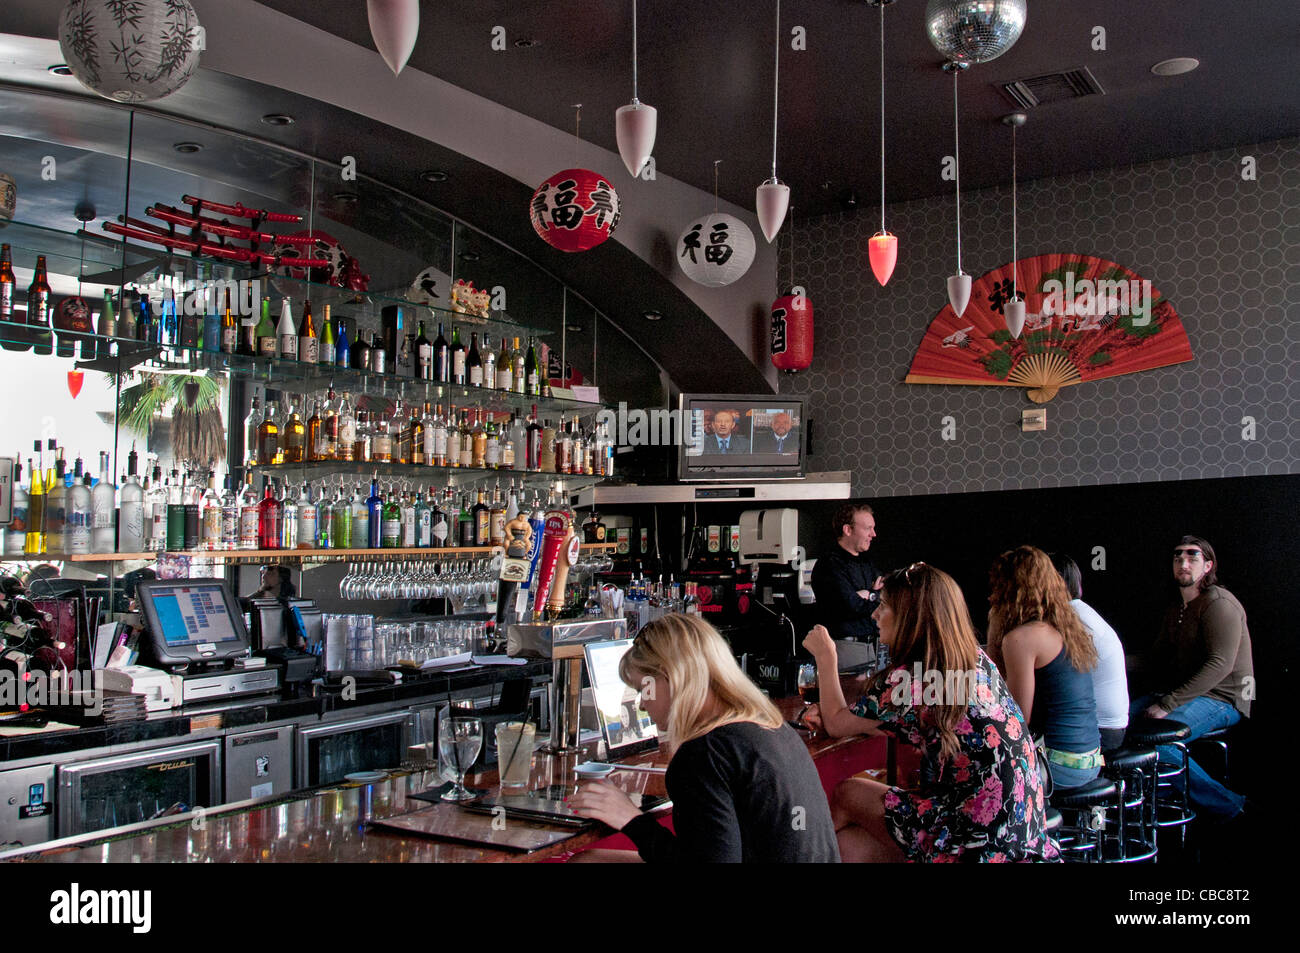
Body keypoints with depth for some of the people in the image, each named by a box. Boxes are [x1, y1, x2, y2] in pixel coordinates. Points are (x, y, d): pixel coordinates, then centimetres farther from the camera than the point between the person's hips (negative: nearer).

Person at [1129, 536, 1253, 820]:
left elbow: (1220, 664, -22)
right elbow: (1156, 658, 21)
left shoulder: (1220, 604, -13)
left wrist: (1168, 704, -24)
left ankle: (1226, 805, -9)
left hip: (1222, 699, -8)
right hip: (1185, 694, 9)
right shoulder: (1176, 609, 15)